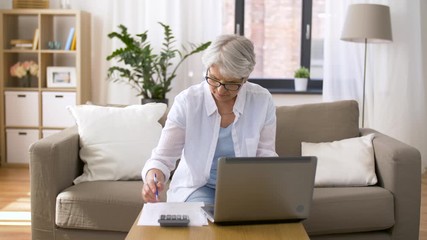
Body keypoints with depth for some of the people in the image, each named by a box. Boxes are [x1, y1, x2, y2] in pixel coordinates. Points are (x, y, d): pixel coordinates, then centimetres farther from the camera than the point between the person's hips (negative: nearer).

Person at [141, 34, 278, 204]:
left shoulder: (262, 101, -10)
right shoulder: (186, 102, -15)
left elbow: (266, 154, 1)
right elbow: (162, 158, -13)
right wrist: (153, 178, -35)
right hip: (197, 186, -1)